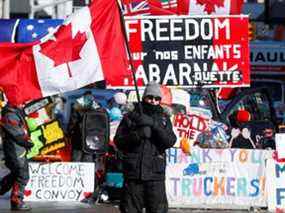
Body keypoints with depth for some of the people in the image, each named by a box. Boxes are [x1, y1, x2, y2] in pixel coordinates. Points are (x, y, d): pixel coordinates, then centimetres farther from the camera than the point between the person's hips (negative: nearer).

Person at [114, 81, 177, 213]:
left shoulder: (164, 119, 10)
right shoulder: (130, 117, 9)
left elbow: (170, 141, -5)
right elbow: (118, 141, 3)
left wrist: (153, 124, -17)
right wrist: (136, 135, -15)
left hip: (155, 175, 0)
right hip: (133, 174, 0)